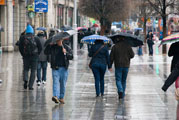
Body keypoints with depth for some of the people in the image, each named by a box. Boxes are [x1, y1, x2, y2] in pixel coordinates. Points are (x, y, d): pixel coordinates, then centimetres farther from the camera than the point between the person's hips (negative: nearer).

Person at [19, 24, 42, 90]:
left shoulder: (22, 38, -1)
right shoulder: (36, 38, -2)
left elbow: (20, 47, -3)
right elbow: (40, 48, -1)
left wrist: (23, 54, 8)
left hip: (26, 56, 1)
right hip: (34, 57, -1)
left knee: (26, 69, 16)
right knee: (33, 71, 6)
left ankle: (25, 80, -11)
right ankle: (30, 86, 0)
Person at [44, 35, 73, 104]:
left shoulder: (66, 48, 6)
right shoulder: (53, 47, 5)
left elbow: (71, 57, 3)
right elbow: (46, 52, -5)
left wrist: (66, 53, -14)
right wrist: (49, 45, -15)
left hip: (64, 68, 1)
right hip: (55, 68, -1)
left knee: (63, 83, 8)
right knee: (55, 82, -15)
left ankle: (61, 97, 20)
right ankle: (56, 96, -27)